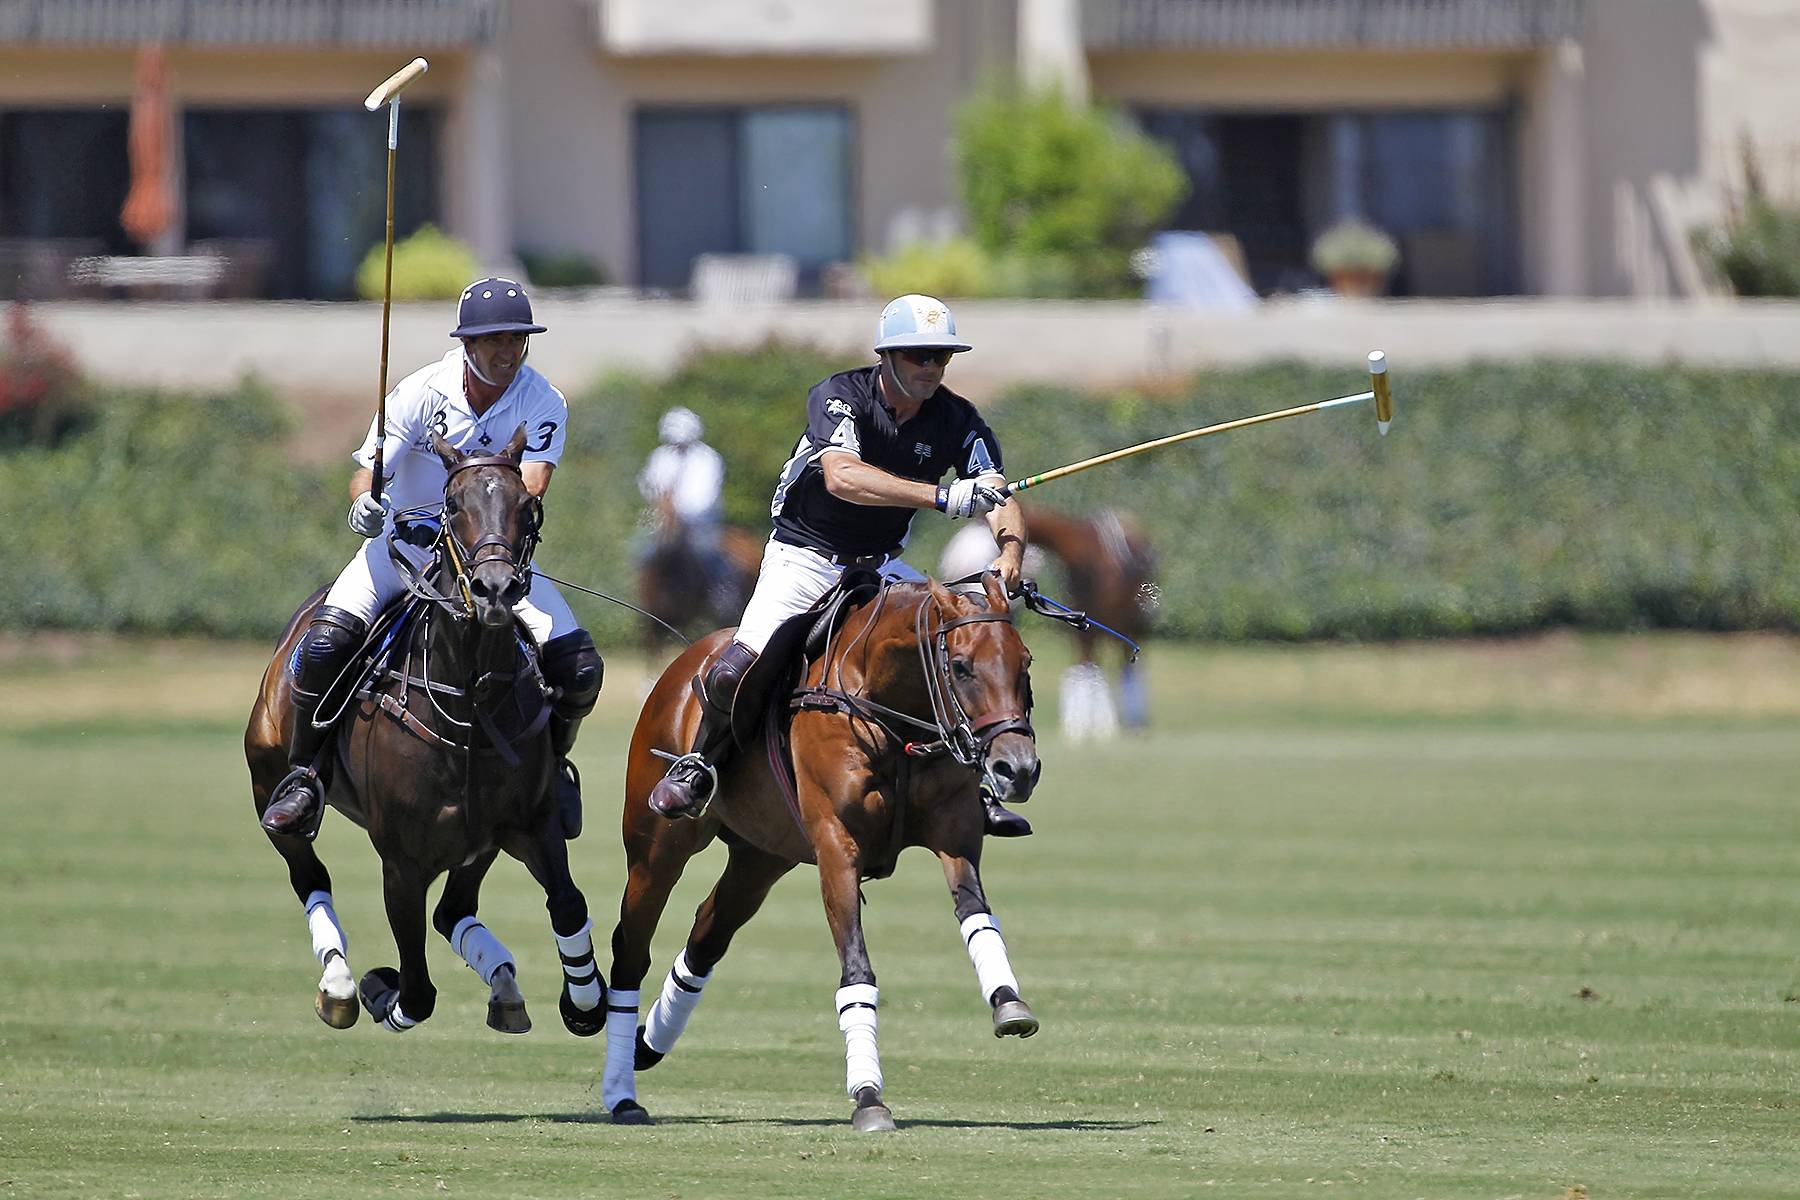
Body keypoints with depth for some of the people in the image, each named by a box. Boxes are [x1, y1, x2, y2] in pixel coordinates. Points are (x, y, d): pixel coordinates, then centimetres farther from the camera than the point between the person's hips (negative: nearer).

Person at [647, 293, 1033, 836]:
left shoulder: (958, 421, -7)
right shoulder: (839, 396, -21)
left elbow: (999, 500, -17)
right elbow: (842, 476, -39)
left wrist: (1010, 555, -41)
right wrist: (944, 498, -48)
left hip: (879, 566, 4)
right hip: (805, 560, -4)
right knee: (732, 675, -21)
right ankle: (704, 761, 10)